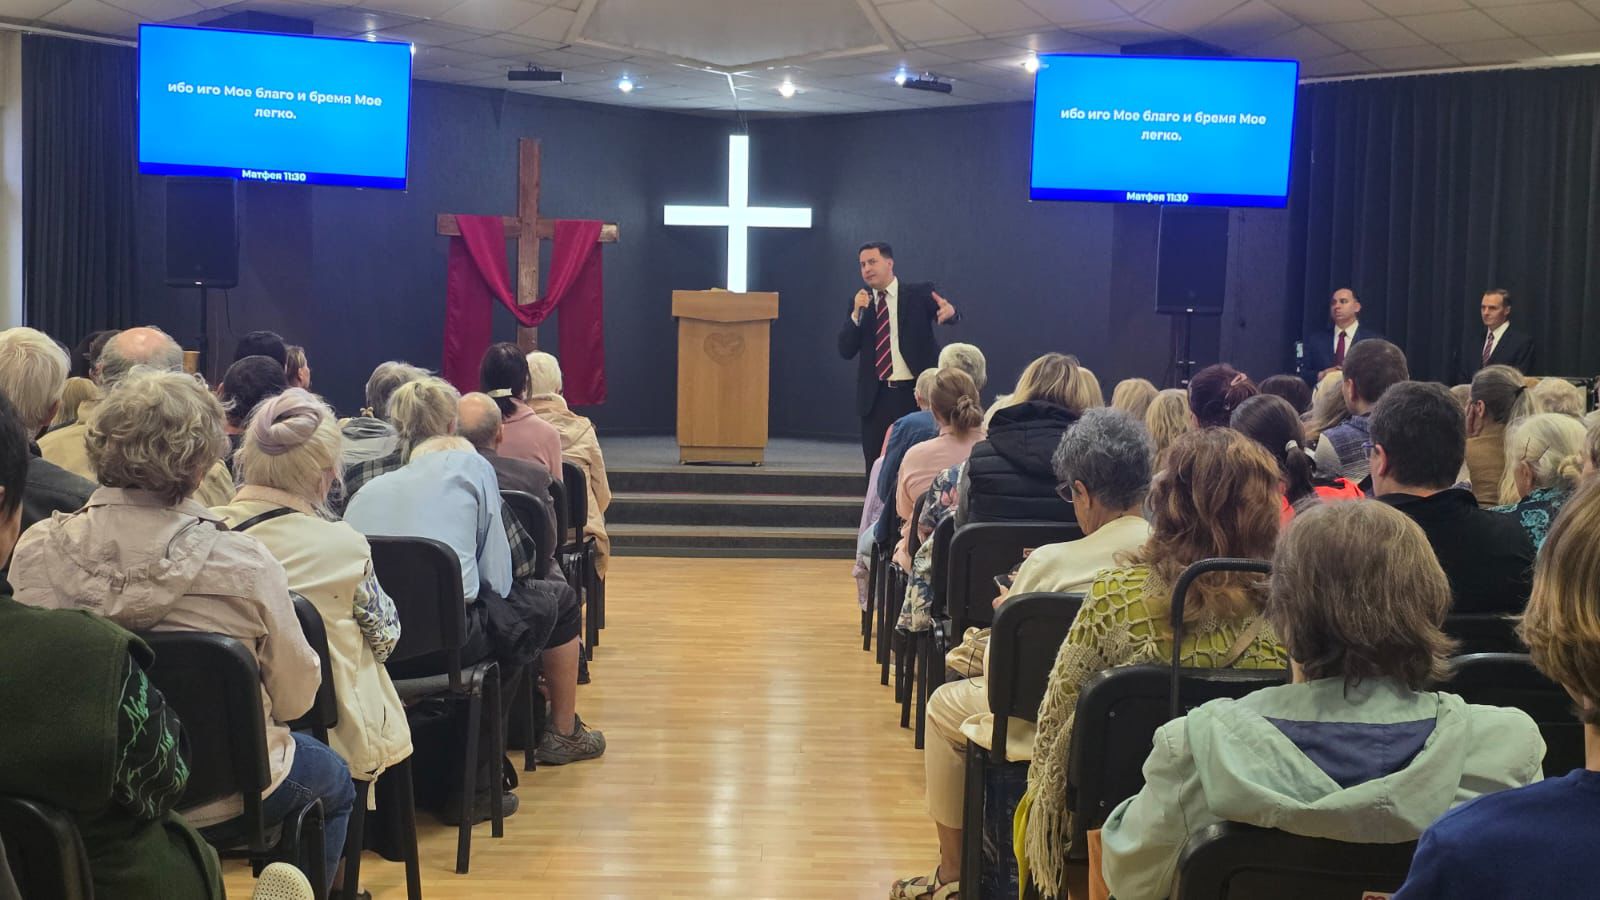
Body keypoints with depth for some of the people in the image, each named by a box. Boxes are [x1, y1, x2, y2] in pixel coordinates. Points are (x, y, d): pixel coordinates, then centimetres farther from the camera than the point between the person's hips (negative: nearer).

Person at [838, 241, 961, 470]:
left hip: (915, 394, -3)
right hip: (876, 397, 3)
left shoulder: (919, 294, 1)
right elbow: (845, 351, 2)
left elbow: (950, 316, -12)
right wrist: (856, 313, -12)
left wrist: (950, 311, -36)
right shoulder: (860, 303, 9)